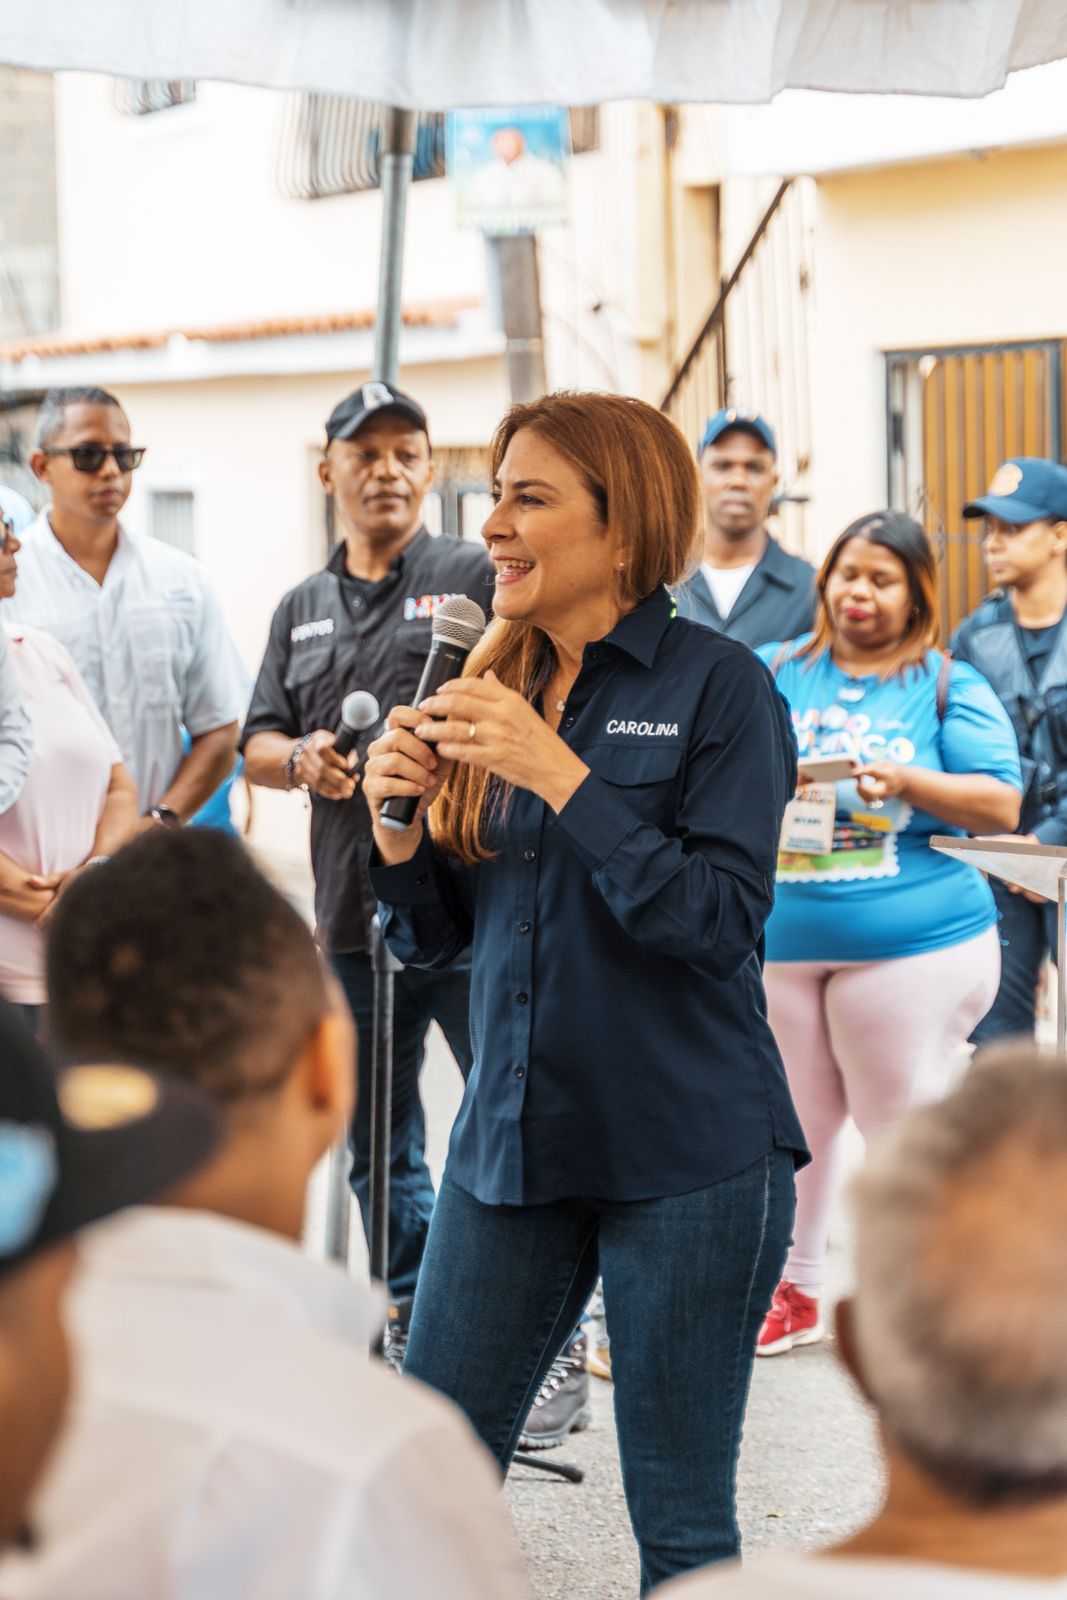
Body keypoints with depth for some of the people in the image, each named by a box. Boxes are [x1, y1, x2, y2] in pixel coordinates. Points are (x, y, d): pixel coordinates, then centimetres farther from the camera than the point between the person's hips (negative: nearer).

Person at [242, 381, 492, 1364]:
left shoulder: (476, 576, 1)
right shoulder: (302, 611, 18)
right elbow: (257, 745, 19)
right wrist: (300, 758, -4)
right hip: (351, 915, 6)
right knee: (379, 1147, 14)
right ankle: (413, 1321, 27)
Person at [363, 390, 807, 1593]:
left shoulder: (716, 685, -7)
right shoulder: (493, 688, 9)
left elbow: (723, 919, -18)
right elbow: (433, 938, 11)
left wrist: (559, 774, -22)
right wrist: (400, 823, -9)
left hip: (685, 1155, -5)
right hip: (512, 1135, 5)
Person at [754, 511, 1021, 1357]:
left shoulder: (949, 686, 4)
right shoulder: (777, 673, 11)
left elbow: (1002, 804, -4)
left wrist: (905, 782, -17)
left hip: (911, 942, -3)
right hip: (779, 939, 3)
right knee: (788, 1123, 9)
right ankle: (792, 1292, 23)